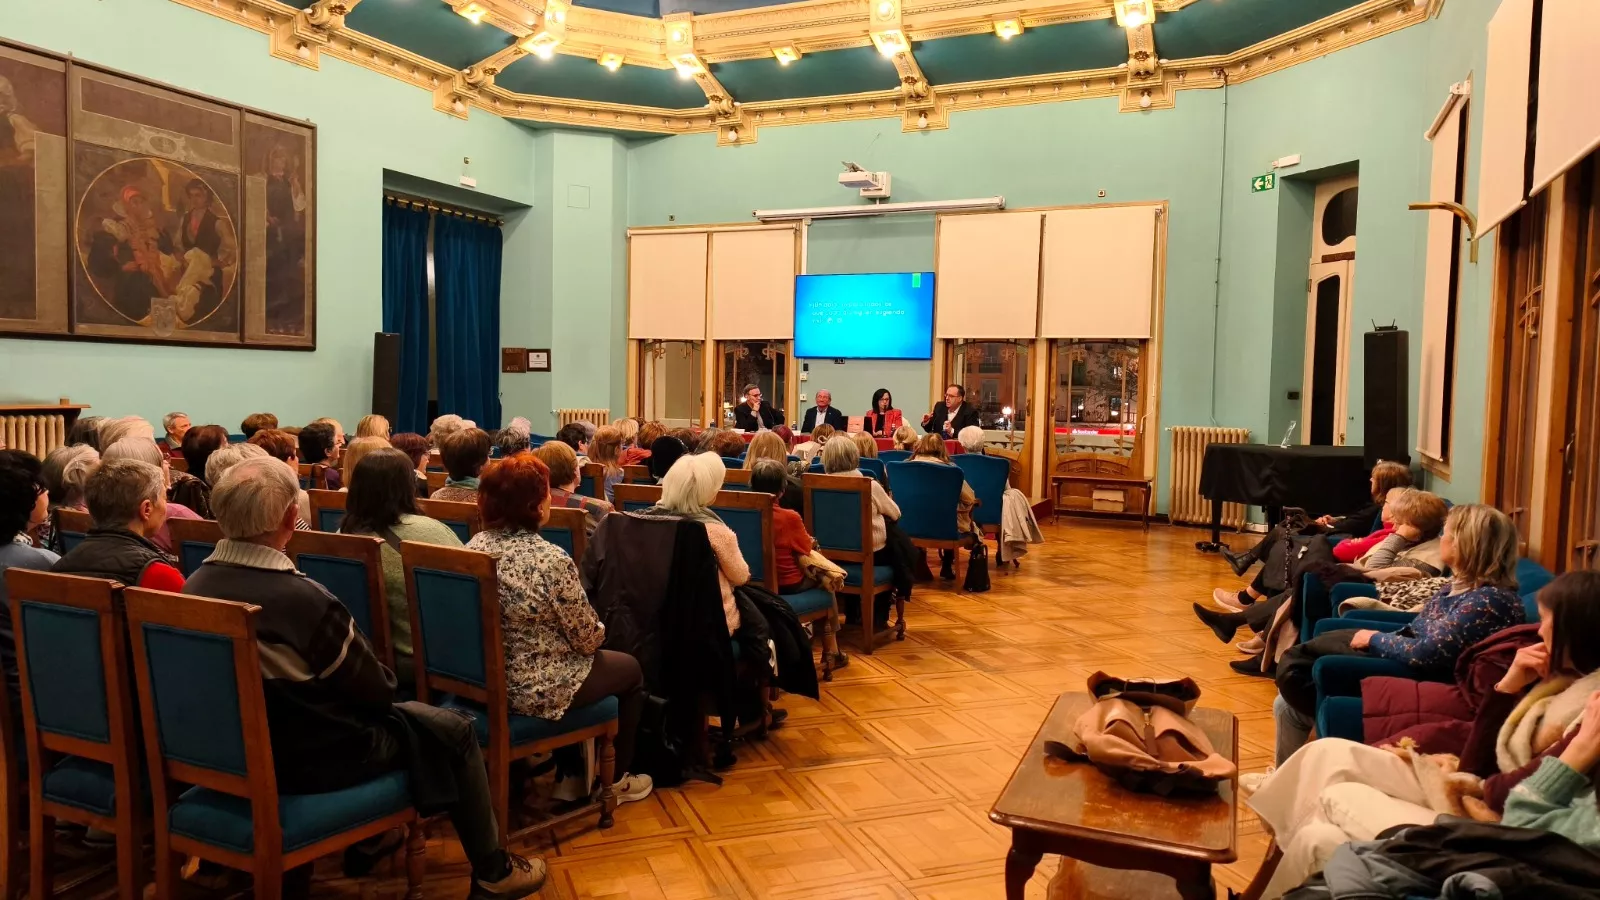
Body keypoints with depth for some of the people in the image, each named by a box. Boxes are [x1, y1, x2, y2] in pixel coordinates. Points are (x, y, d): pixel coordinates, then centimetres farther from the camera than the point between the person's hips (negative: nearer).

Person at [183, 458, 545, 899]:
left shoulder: (195, 585, -7)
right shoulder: (303, 599, -30)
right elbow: (377, 692, -18)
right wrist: (384, 678, 5)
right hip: (312, 757, -8)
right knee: (453, 730, 9)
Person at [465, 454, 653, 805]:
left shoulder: (475, 546, -4)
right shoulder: (552, 560, -26)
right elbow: (588, 638, -16)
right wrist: (599, 629, 7)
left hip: (483, 679, 8)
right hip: (537, 689, -7)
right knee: (631, 669, 19)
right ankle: (615, 780, 30)